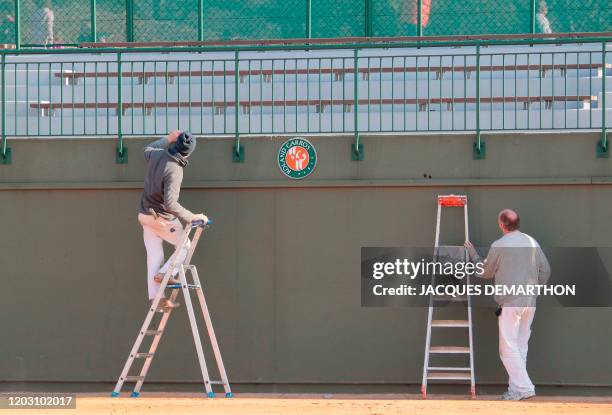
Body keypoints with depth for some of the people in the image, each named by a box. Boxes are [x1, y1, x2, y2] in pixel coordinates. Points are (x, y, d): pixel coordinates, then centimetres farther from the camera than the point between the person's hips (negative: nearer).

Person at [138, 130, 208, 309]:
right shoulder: (174, 171, -29)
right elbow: (170, 203, -34)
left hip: (146, 214, 7)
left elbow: (147, 150, 20)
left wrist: (168, 139, 24)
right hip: (163, 219, -7)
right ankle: (164, 273, -1)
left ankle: (156, 297, 9)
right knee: (185, 246, 13)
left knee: (154, 256, 8)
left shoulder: (158, 154, -8)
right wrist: (191, 217, -28)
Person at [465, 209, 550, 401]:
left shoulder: (499, 246, -10)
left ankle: (523, 387, -9)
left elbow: (485, 272, 3)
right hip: (530, 302, 6)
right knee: (521, 346, 12)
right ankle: (516, 387, 13)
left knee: (509, 347, -2)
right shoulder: (532, 242, 6)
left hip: (510, 303, -6)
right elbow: (545, 270, 9)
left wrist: (473, 253, 18)